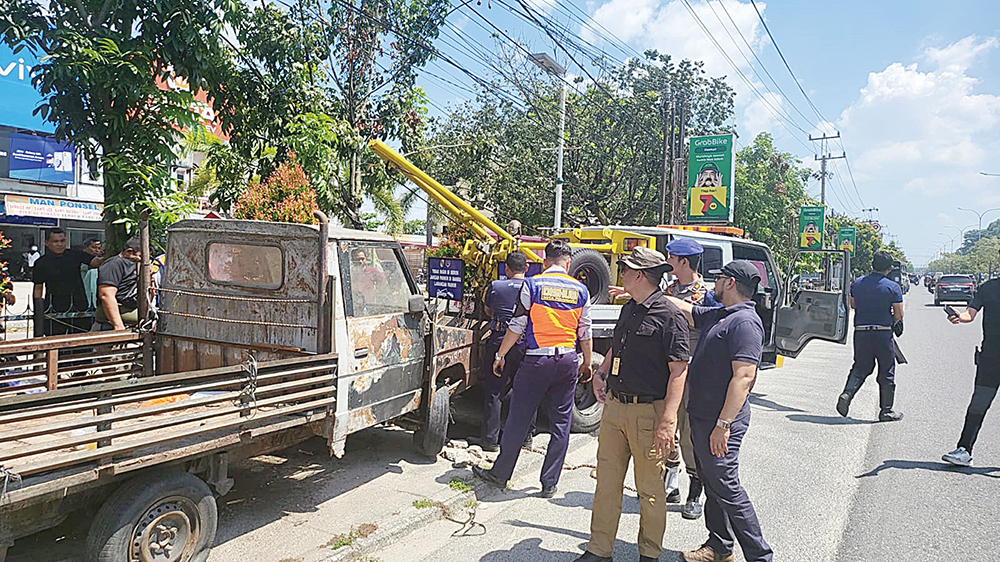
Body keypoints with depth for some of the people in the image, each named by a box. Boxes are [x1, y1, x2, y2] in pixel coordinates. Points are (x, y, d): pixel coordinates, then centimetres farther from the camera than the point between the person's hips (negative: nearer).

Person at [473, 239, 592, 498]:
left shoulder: (532, 285, -4)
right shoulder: (580, 290, 4)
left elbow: (517, 326, -4)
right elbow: (585, 332, 9)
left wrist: (500, 355, 5)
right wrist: (588, 363, 20)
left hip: (537, 360, -3)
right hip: (568, 361, 3)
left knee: (518, 419, 7)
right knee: (561, 424, 10)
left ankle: (500, 474, 19)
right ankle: (549, 484, 15)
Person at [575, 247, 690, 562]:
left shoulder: (669, 316, -12)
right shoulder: (628, 310, 13)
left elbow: (678, 371, -16)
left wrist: (668, 420, -24)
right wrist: (601, 373, 10)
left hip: (647, 412, -7)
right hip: (614, 407, 8)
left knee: (649, 488, 7)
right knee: (607, 481, 12)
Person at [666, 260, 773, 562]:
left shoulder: (745, 322, -18)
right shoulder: (718, 316, 12)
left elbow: (744, 376, -25)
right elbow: (684, 310, 26)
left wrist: (723, 424, -28)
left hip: (720, 422, -10)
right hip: (701, 417, 10)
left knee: (726, 488, -3)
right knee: (712, 484, 18)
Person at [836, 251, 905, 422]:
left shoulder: (857, 283, 4)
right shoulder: (893, 287, -7)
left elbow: (853, 305, 16)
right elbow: (899, 315, -6)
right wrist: (890, 319, 14)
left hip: (861, 332, 3)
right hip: (883, 333, -3)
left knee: (860, 367, 15)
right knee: (886, 372, 8)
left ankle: (847, 393, -8)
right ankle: (886, 410, 15)